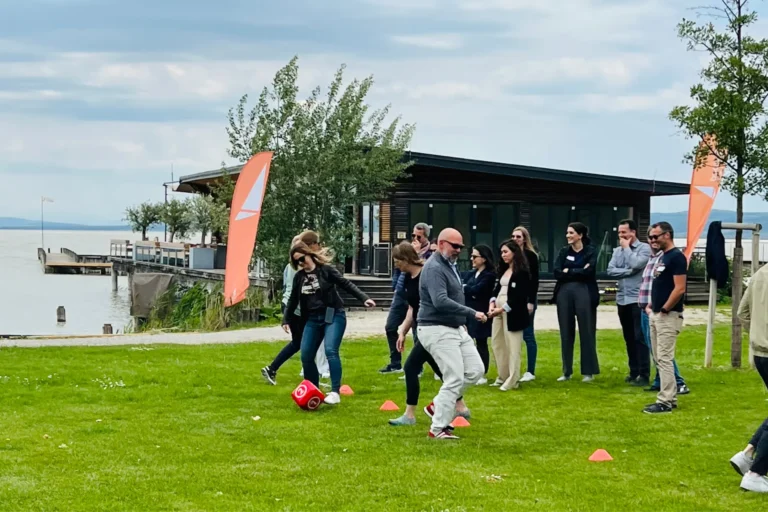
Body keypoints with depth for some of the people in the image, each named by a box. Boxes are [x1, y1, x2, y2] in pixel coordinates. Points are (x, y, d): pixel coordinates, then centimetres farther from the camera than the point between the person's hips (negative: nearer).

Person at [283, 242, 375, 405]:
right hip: (313, 319, 6)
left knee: (331, 350, -22)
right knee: (306, 356, 2)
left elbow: (346, 284, -8)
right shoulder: (299, 277, 8)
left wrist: (364, 298, -17)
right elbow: (293, 300, 19)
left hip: (333, 316, -6)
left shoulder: (326, 269, -7)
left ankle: (335, 392, -24)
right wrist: (286, 320, 18)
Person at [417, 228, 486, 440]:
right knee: (455, 379, -11)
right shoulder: (434, 268, -17)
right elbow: (440, 301, -29)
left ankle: (438, 406, 17)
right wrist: (472, 313, -27)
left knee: (475, 370, 6)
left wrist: (462, 321, 16)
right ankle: (438, 428, -2)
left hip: (456, 329, 10)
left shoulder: (450, 265, 16)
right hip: (437, 330, -10)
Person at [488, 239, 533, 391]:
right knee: (498, 344, 10)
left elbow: (520, 295, -14)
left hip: (512, 312, -8)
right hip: (499, 311, 8)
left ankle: (513, 380, -3)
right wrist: (492, 302, -4)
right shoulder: (503, 270, 17)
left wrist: (502, 309, -16)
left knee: (512, 346, -6)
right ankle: (503, 377, 18)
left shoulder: (522, 272, -8)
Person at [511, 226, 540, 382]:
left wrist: (531, 302, -15)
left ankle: (531, 372, 0)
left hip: (526, 299, -5)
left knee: (527, 334, -3)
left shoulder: (530, 256, -4)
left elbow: (535, 280, -8)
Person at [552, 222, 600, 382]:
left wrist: (568, 271, -6)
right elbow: (557, 273, -2)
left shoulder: (591, 251, 0)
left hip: (584, 293, -4)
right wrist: (579, 271, -9)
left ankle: (589, 372, 5)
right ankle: (567, 371, 13)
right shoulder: (564, 251, 11)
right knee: (566, 333, 6)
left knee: (586, 332, -1)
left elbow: (588, 272, -15)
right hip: (564, 293, 4)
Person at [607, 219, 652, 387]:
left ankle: (644, 375, -6)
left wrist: (627, 247, -7)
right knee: (629, 339, 11)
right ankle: (634, 372, 18)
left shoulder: (644, 248, -5)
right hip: (622, 299, 6)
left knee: (640, 338, -7)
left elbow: (636, 264, -21)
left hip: (638, 299, -6)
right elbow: (611, 270, 0)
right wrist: (629, 271, -11)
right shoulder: (618, 250, 11)